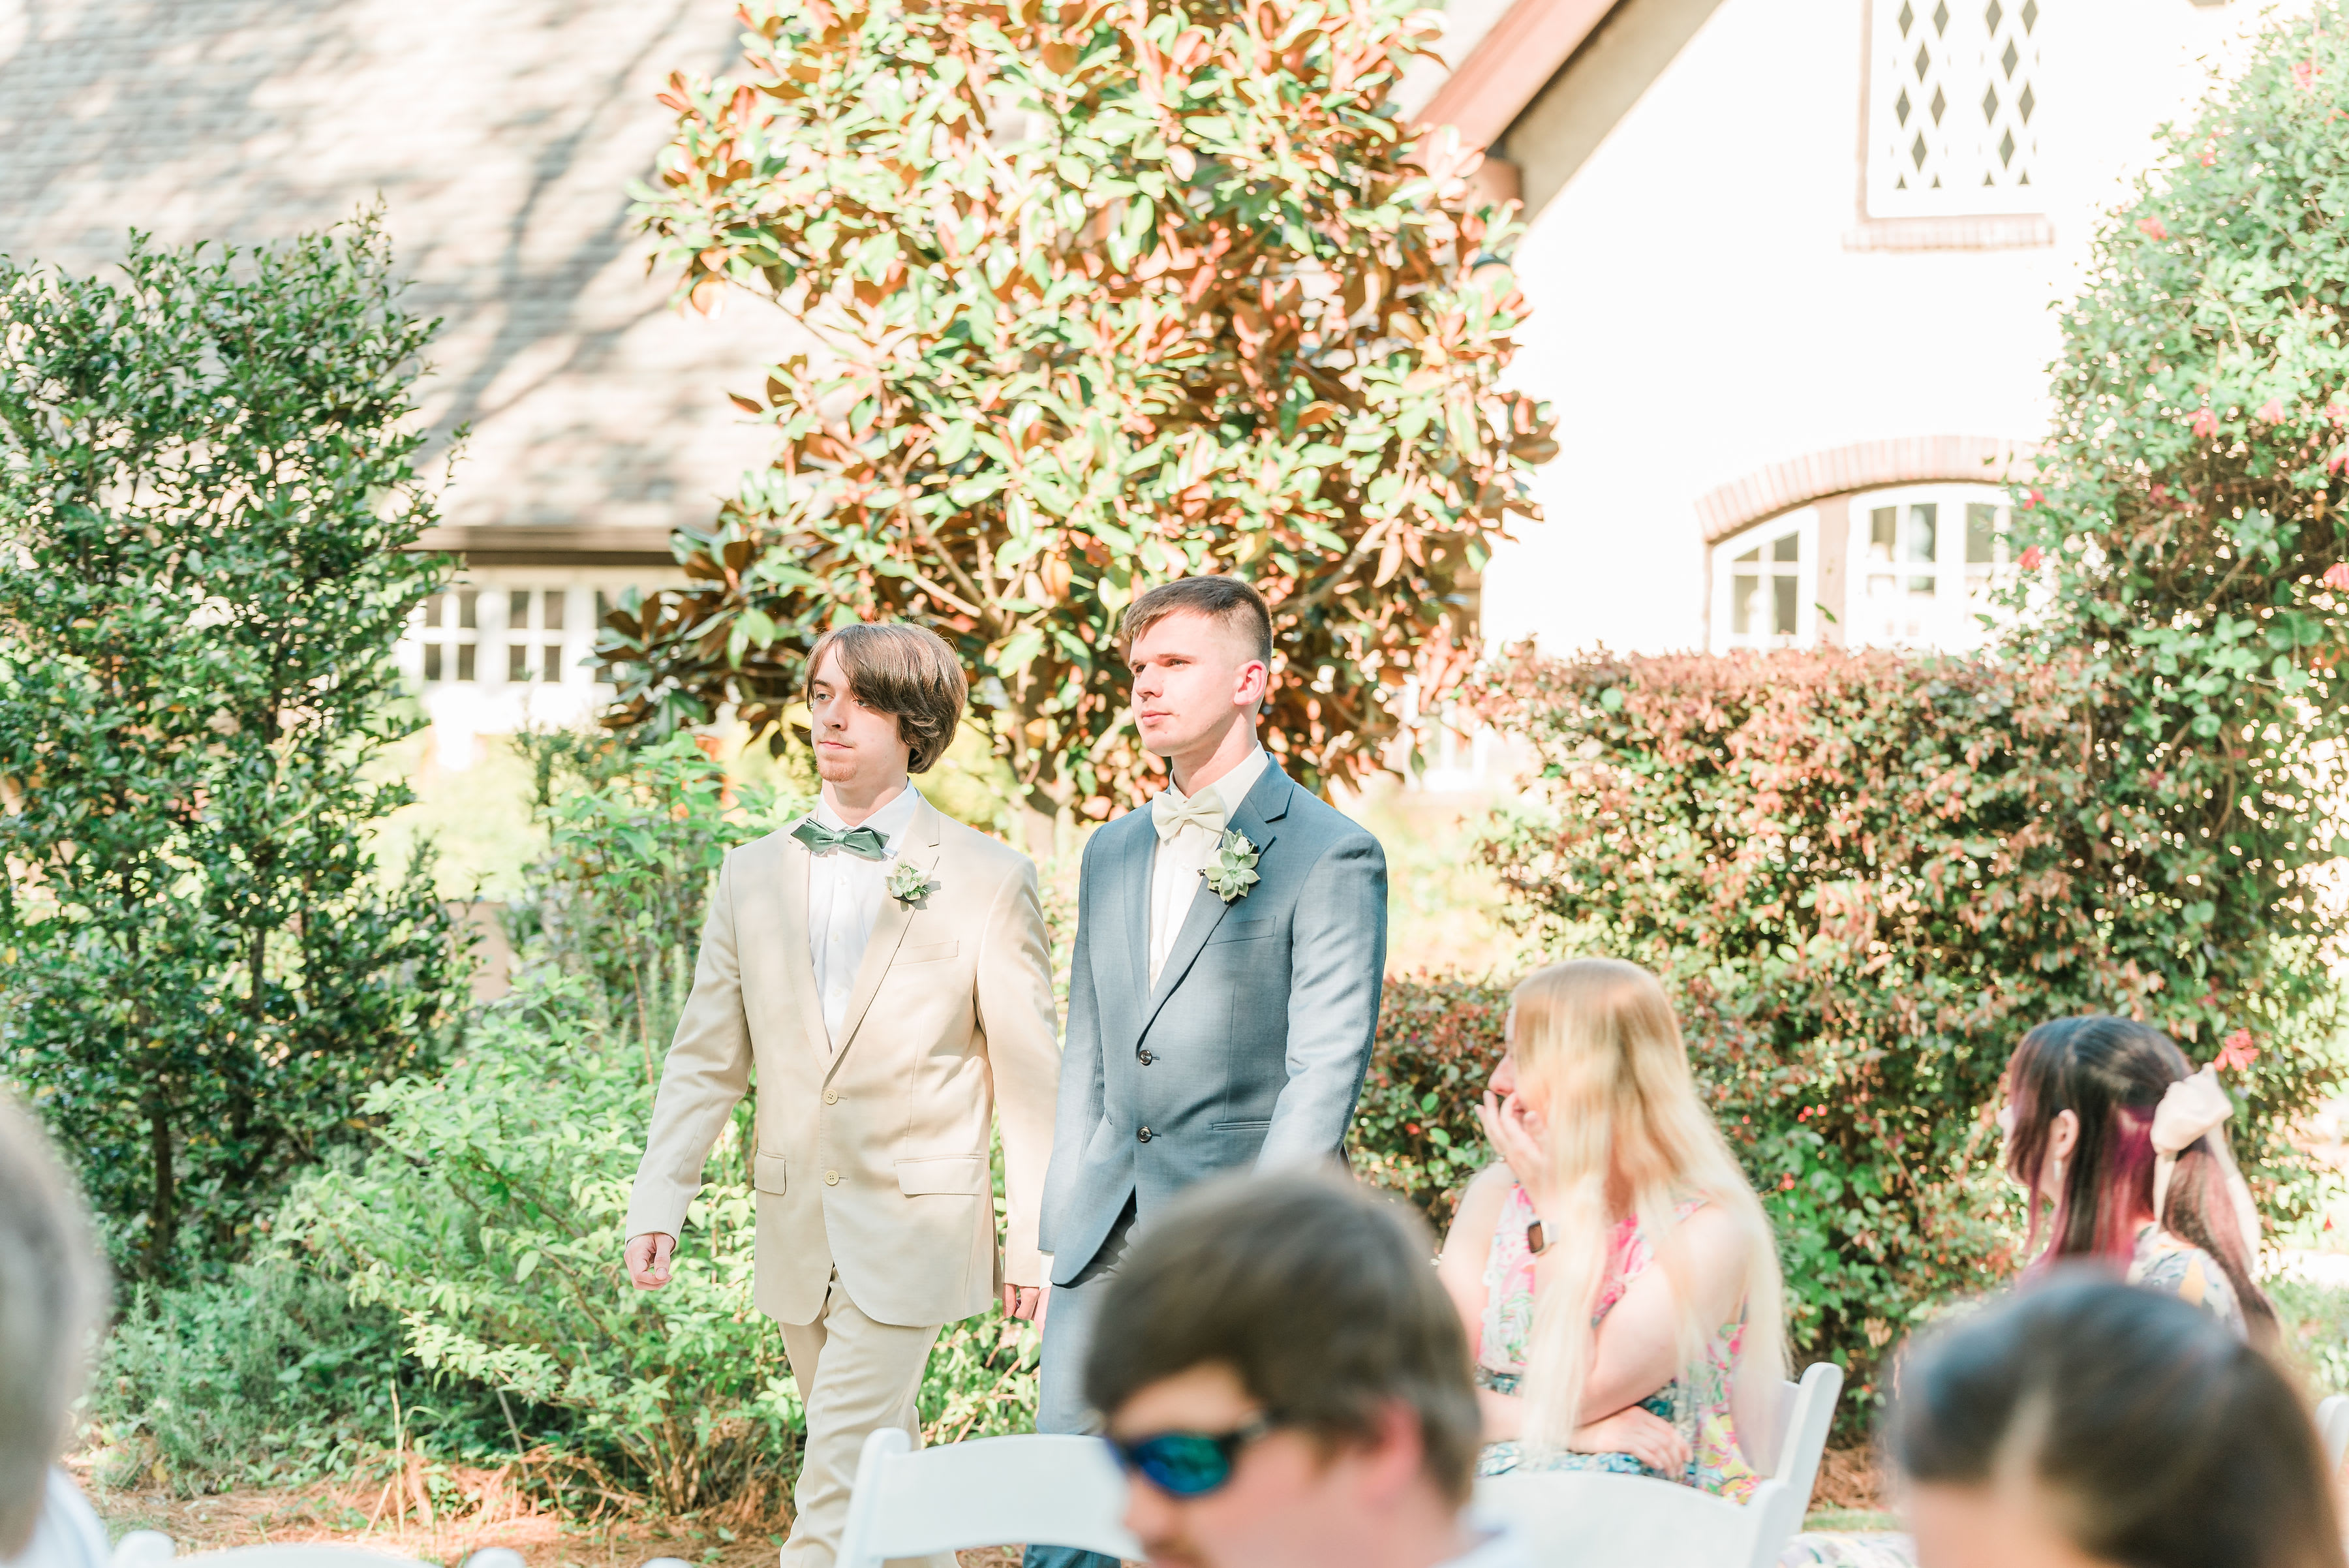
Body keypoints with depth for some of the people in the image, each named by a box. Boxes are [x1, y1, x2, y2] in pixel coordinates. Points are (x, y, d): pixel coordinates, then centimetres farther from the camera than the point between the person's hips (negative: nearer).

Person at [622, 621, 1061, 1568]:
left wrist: (1034, 1240, -1)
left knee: (840, 1473, -13)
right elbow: (706, 1057, 9)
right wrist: (658, 1203, -1)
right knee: (881, 1467, 15)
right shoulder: (753, 875, 9)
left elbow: (1029, 1076, -1)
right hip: (796, 1228, 5)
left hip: (912, 1229, -5)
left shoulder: (989, 880, -3)